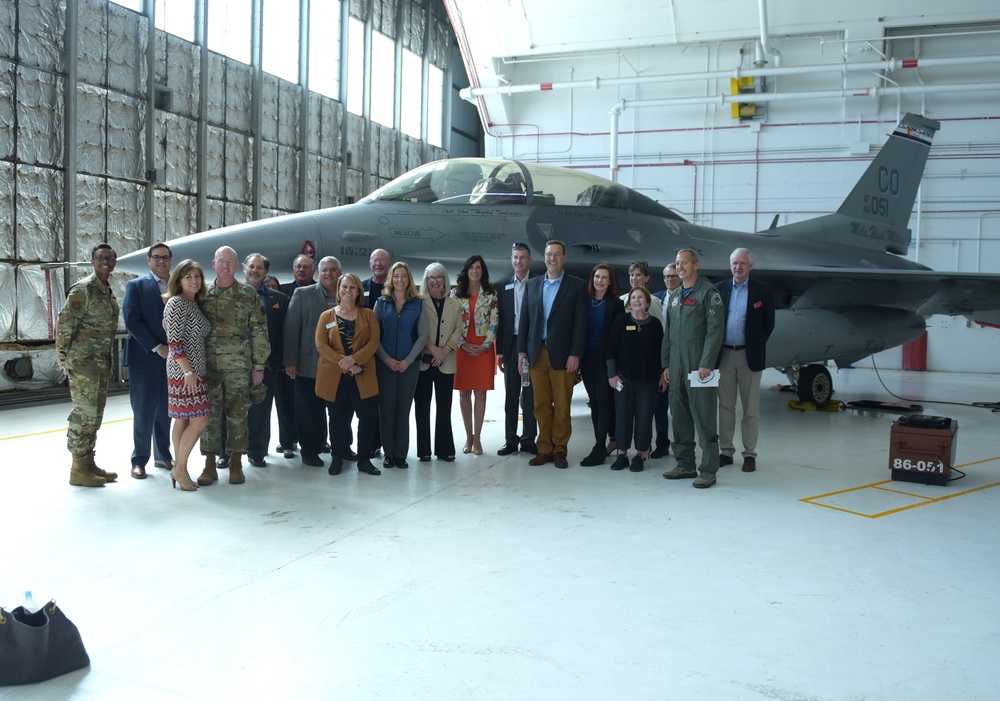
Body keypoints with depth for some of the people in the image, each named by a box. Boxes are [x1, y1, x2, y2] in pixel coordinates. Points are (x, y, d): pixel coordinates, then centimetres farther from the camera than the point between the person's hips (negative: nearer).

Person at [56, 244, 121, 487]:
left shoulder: (108, 291, 13)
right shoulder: (83, 289, -12)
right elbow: (64, 324, -14)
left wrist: (107, 360, 16)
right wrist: (63, 358, -12)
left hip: (102, 362, 9)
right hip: (83, 362, -9)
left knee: (95, 414, 12)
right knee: (83, 413, -5)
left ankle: (89, 463, 20)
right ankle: (78, 470, 2)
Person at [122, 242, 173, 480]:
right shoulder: (136, 286, 1)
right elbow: (132, 321, -8)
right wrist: (157, 347, -15)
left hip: (171, 357, 3)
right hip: (145, 358, -3)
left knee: (165, 411, 10)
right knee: (144, 412, 2)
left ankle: (162, 455, 23)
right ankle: (139, 460, 13)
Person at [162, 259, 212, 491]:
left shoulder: (194, 304, 15)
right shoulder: (176, 303, -10)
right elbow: (174, 342, -16)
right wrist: (188, 372, -20)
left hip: (196, 370, 9)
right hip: (183, 370, -9)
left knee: (184, 419, 10)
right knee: (199, 420, -10)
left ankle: (179, 469, 15)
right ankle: (180, 469, 0)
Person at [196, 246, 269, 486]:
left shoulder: (249, 294, 2)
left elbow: (259, 332, 2)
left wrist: (258, 365, -2)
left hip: (239, 366, -1)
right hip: (208, 365, 1)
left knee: (238, 414, 3)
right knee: (209, 414, 3)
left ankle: (236, 464, 13)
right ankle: (210, 464, 12)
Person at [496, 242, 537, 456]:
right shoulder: (505, 286, 10)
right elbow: (501, 320, 9)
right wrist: (500, 350, 4)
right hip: (511, 345, 3)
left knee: (529, 394, 3)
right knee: (511, 395, 7)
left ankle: (528, 440, 11)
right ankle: (511, 440, 13)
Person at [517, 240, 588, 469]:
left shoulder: (577, 286, 2)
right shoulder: (532, 284, 13)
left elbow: (580, 322, -4)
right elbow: (524, 319, 12)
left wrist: (575, 354, -10)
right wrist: (522, 350, 5)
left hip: (562, 354, -3)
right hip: (537, 353, 3)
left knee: (562, 406, 1)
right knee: (541, 405, 6)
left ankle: (559, 450, 11)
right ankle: (544, 449, 14)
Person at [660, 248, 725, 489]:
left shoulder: (708, 292, -3)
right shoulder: (674, 296, 19)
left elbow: (715, 329, -10)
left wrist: (706, 363, -17)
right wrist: (666, 363, 13)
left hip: (699, 363, -7)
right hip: (676, 365, 7)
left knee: (703, 416, -6)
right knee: (679, 415, 9)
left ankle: (708, 469, -2)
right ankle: (685, 464, 18)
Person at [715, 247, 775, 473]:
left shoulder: (762, 290, 1)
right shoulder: (719, 289, 6)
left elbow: (769, 323, 3)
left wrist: (757, 345, 0)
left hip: (749, 356, -2)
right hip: (724, 355, 2)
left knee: (750, 408, 2)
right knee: (725, 406, 7)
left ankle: (749, 454, 10)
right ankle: (726, 451, 16)